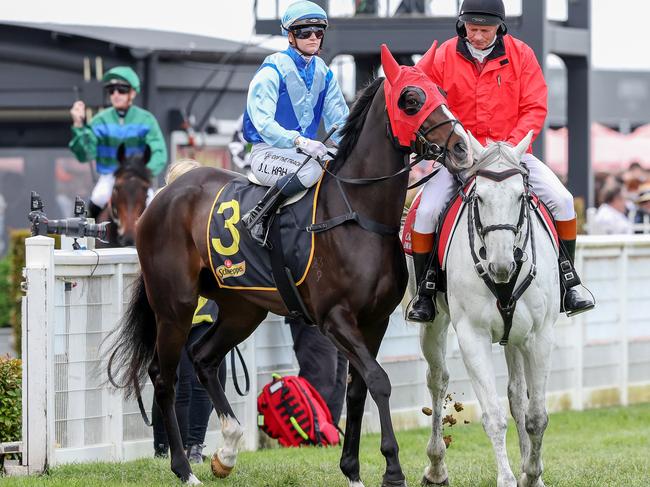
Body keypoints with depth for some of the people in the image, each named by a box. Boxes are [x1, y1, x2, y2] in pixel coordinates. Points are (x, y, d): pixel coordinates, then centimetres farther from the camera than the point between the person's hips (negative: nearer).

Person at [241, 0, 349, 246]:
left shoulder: (324, 73, 11)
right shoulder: (272, 71, -11)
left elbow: (339, 120, 10)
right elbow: (263, 123, -21)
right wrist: (300, 141, -35)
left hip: (308, 149, 7)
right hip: (267, 153, -7)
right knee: (312, 169, -36)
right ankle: (257, 217, -27)